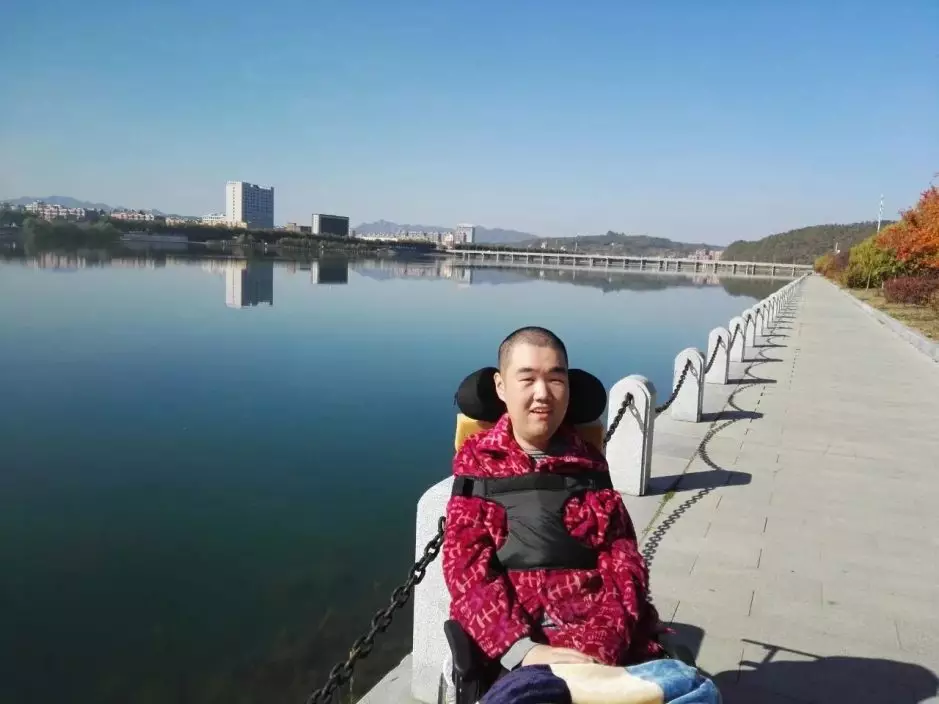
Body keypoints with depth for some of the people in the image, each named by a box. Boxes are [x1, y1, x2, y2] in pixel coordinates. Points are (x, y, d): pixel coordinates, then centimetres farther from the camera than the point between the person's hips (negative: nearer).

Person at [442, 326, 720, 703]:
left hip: (607, 637, 3)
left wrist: (605, 641, -13)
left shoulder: (589, 461, 14)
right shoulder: (476, 461, 8)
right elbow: (467, 570, -1)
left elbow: (621, 555, 6)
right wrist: (524, 650, -17)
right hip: (514, 642, -2)